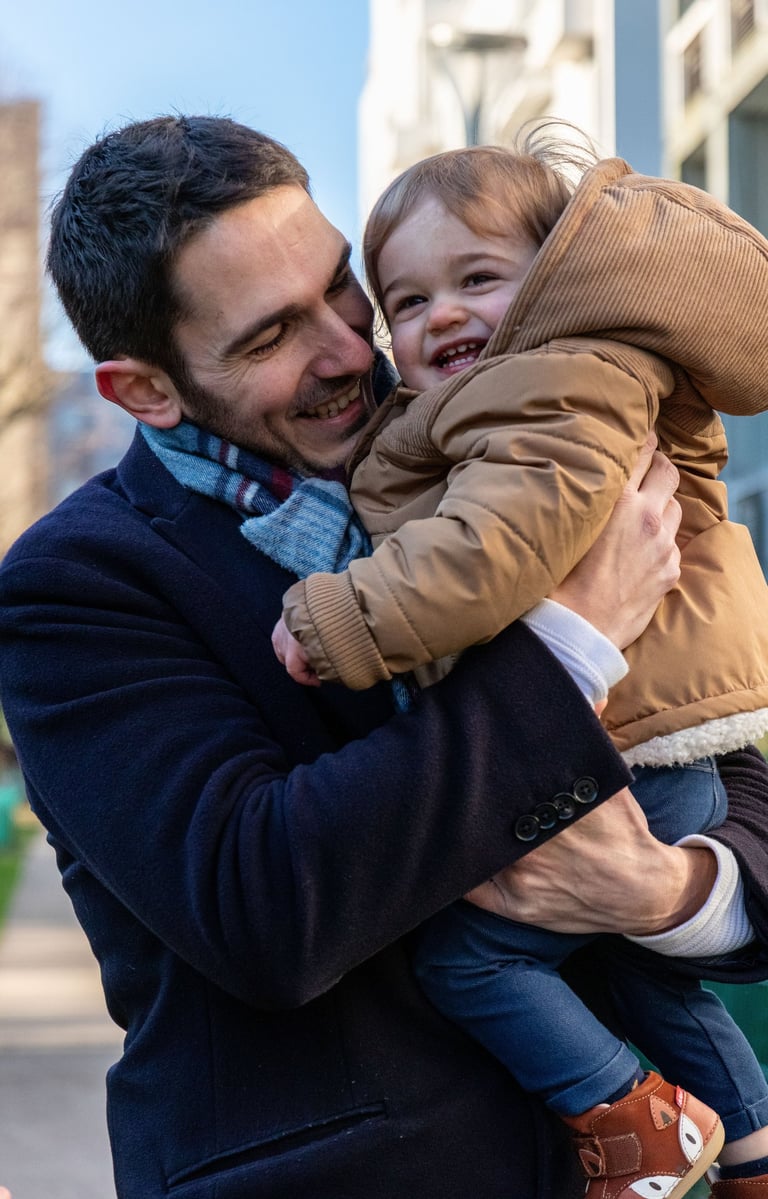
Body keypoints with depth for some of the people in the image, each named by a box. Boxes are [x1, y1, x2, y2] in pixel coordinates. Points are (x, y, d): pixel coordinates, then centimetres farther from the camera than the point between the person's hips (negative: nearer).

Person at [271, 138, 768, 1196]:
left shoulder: (577, 381, -18)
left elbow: (502, 543, -33)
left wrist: (349, 617, -31)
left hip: (624, 767, -11)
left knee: (463, 950, -8)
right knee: (637, 962, 26)